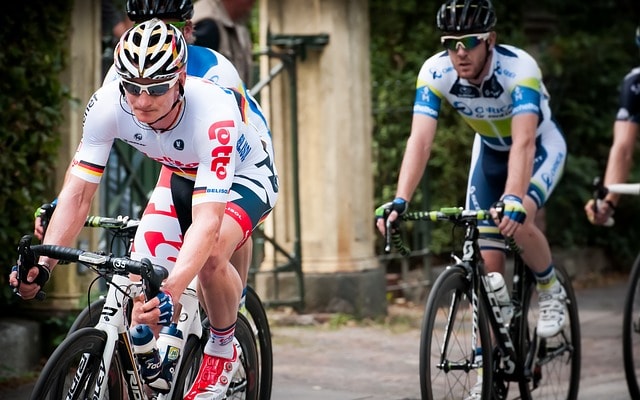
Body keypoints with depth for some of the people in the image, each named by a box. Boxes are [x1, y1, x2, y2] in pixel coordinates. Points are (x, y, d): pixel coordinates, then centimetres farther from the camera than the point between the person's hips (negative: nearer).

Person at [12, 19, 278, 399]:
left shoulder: (214, 114, -42)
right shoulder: (108, 105, -29)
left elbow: (207, 219, -47)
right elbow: (78, 193, -25)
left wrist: (173, 289, -61)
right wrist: (42, 262, -39)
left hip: (243, 175, -5)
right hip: (182, 176, 5)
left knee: (211, 257, -32)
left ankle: (224, 352, -4)